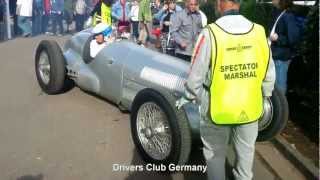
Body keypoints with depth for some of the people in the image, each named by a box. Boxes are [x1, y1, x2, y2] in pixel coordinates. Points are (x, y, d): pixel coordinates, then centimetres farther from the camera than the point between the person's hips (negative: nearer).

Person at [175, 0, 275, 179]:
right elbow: (269, 74, 1)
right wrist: (264, 95, 19)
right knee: (246, 151, 26)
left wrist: (188, 97, 6)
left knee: (215, 154, 19)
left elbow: (196, 75, -12)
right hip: (250, 108, 4)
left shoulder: (210, 33, -18)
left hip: (218, 109, -3)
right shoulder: (260, 32, -7)